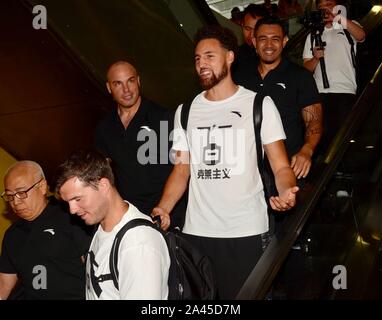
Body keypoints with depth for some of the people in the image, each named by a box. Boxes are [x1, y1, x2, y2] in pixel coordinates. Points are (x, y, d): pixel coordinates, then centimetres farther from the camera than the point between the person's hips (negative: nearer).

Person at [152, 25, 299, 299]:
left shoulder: (259, 105, 0)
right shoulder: (186, 111, 11)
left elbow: (281, 167, -2)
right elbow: (181, 170, 12)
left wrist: (286, 192, -25)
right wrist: (163, 209, -6)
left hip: (246, 233, -3)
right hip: (196, 232, 3)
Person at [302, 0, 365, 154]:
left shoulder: (348, 27, 13)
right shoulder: (314, 35, 20)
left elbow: (360, 36, -12)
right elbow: (306, 68, 12)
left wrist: (338, 18, -26)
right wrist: (316, 58, -10)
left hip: (346, 90, -2)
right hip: (321, 91, 2)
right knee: (324, 134, -5)